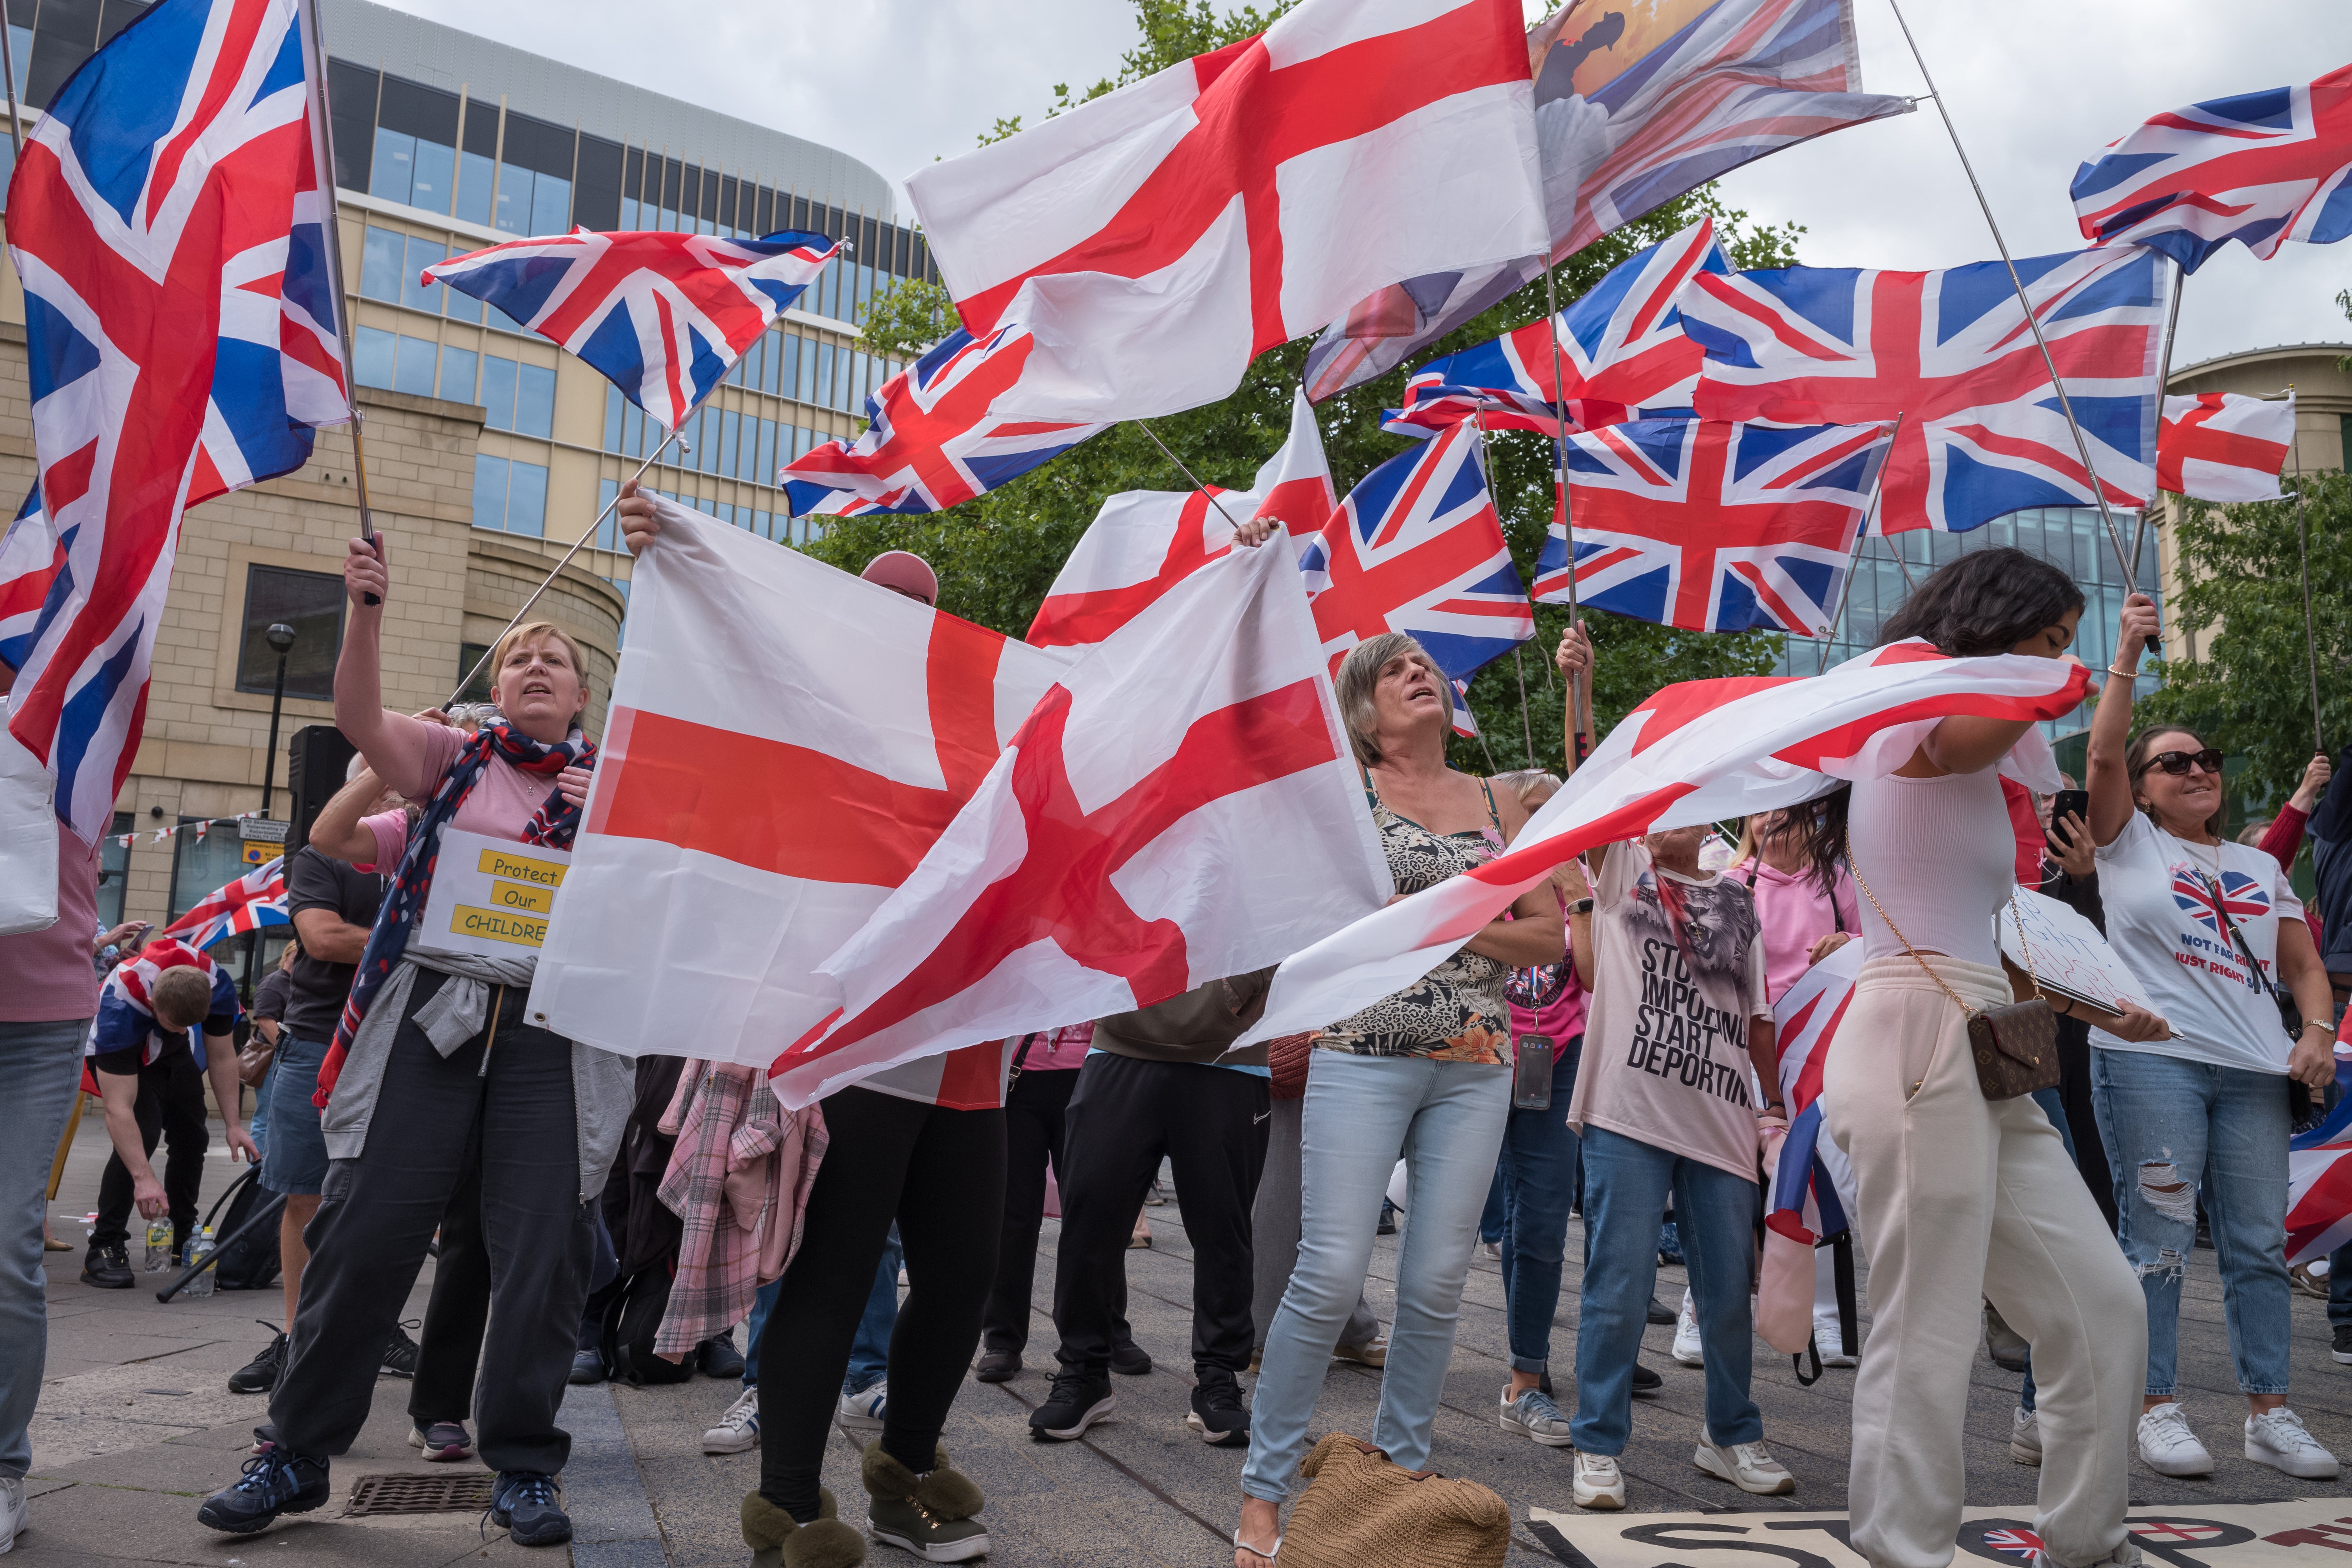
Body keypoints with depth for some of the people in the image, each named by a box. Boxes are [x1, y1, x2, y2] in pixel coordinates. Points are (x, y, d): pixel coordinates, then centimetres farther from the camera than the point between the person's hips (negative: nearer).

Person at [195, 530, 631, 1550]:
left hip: (553, 1028, 0)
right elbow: (360, 718, -4)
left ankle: (524, 1465, 12)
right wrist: (366, 610, -17)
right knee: (364, 1229, 0)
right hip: (430, 1011, 0)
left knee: (544, 1250, -2)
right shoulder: (455, 759, 13)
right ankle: (298, 1454, 16)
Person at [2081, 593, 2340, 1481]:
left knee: (2259, 1243, 4)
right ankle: (2158, 1410, 2)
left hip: (2256, 1072, 5)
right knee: (2159, 1242, -4)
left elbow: (2303, 964, 19)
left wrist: (2317, 1031, 1)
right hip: (2150, 1061, -4)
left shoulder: (2260, 867, 22)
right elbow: (2102, 754, -6)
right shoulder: (2129, 844, 9)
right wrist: (2127, 658, -10)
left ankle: (2269, 1415, 12)